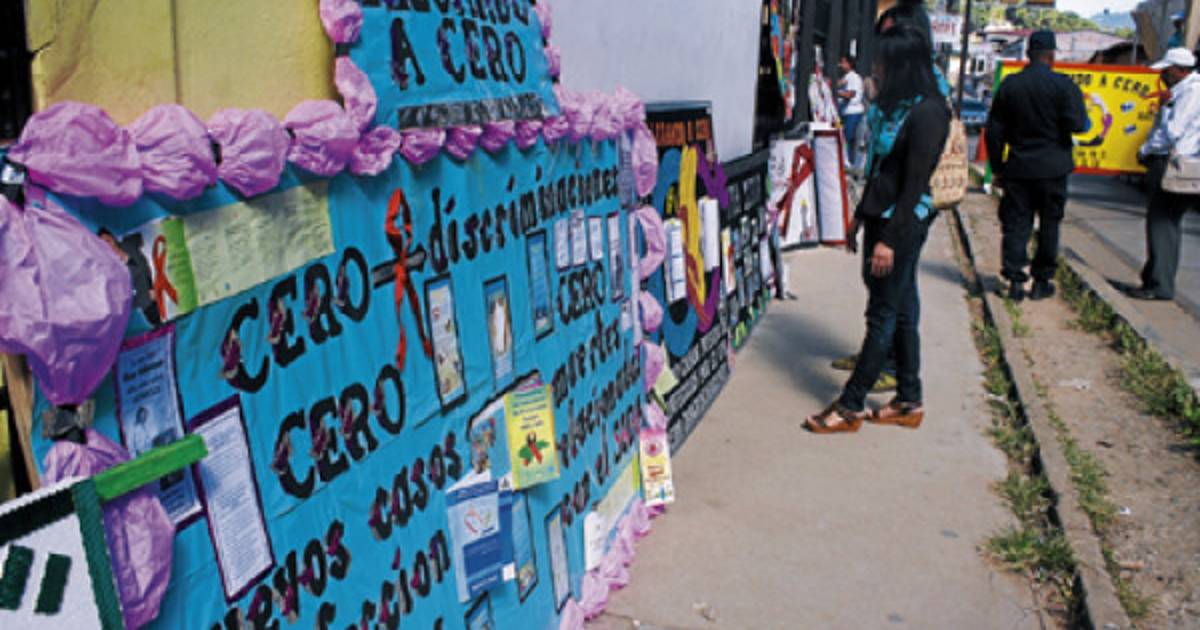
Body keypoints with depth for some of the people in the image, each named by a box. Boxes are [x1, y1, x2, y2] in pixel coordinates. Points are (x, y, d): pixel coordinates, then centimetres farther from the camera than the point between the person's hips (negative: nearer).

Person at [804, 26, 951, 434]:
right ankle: (909, 401, 23)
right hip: (881, 217, 9)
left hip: (903, 224, -9)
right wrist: (863, 215, 18)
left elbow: (915, 183, -18)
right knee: (901, 311, 13)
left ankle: (851, 406, 7)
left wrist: (890, 239, -19)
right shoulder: (896, 105, 12)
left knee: (884, 315, 0)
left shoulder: (926, 112, -16)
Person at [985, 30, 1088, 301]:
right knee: (1049, 224, 9)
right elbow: (1077, 124, -13)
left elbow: (994, 131, 6)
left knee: (1016, 224, 5)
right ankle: (1042, 281, 14)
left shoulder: (1009, 85, 4)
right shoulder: (1063, 85, -8)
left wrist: (997, 168, 13)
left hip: (1018, 167, 2)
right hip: (1052, 168, -2)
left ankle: (1015, 281, 1)